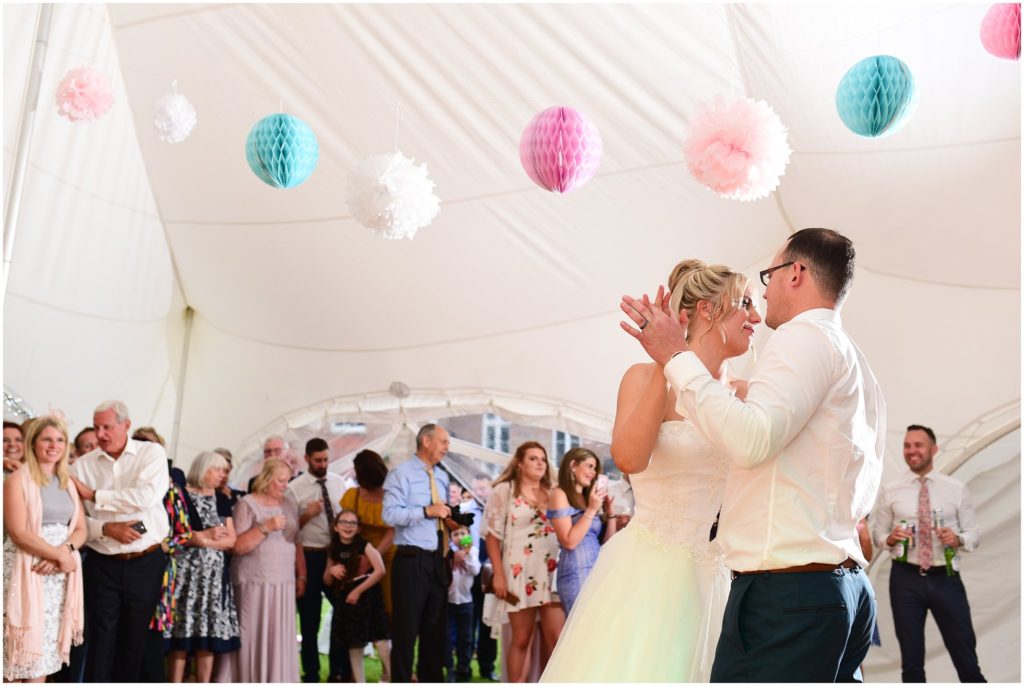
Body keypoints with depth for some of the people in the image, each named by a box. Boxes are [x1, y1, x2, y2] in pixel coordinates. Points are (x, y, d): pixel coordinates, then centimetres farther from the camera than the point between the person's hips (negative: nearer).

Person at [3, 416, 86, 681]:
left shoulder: (68, 483, 14)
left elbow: (80, 529, 9)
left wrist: (64, 551, -12)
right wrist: (59, 556, -17)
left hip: (60, 574, 6)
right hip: (25, 572, -6)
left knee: (45, 646, 6)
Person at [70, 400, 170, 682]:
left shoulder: (152, 453, -1)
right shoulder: (82, 465, 3)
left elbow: (146, 497, -18)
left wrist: (92, 495, -12)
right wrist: (106, 529, -17)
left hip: (146, 563, 0)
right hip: (102, 564, 1)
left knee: (135, 641, 8)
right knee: (101, 643, 0)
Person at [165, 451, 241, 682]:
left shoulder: (221, 500, 14)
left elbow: (231, 540, 7)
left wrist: (201, 540, -8)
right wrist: (207, 534, -11)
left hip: (214, 574, 5)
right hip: (186, 572, -5)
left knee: (209, 636, 2)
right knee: (181, 635, -6)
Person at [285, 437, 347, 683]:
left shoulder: (339, 483, 5)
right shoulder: (294, 488, -7)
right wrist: (307, 515, -23)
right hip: (310, 557, -3)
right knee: (310, 619, 9)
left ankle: (339, 668, 23)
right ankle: (311, 674, 22)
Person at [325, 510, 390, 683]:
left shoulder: (364, 545, -6)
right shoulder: (335, 550, 8)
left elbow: (380, 570, -17)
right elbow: (327, 582, 16)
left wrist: (358, 590, -15)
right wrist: (331, 571, -7)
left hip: (367, 597, -5)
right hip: (346, 601, 5)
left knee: (380, 641, -13)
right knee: (353, 645, 7)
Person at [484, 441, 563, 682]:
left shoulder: (553, 493, 17)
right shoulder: (505, 491, 6)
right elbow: (493, 535, 0)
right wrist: (499, 575, -8)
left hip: (553, 573, 3)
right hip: (520, 573, -3)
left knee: (557, 638, -4)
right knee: (522, 639, -1)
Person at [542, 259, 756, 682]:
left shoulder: (742, 394, 10)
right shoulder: (648, 379, -5)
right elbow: (628, 457, -24)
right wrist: (667, 363, -22)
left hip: (715, 581, 5)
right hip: (648, 574, -5)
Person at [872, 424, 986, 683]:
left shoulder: (957, 489, 2)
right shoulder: (890, 491, 4)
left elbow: (974, 533, 3)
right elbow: (877, 533, 8)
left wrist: (958, 540, -18)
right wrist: (890, 538, -15)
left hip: (946, 579, -1)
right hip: (906, 579, 1)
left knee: (964, 652, 4)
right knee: (911, 657, 9)